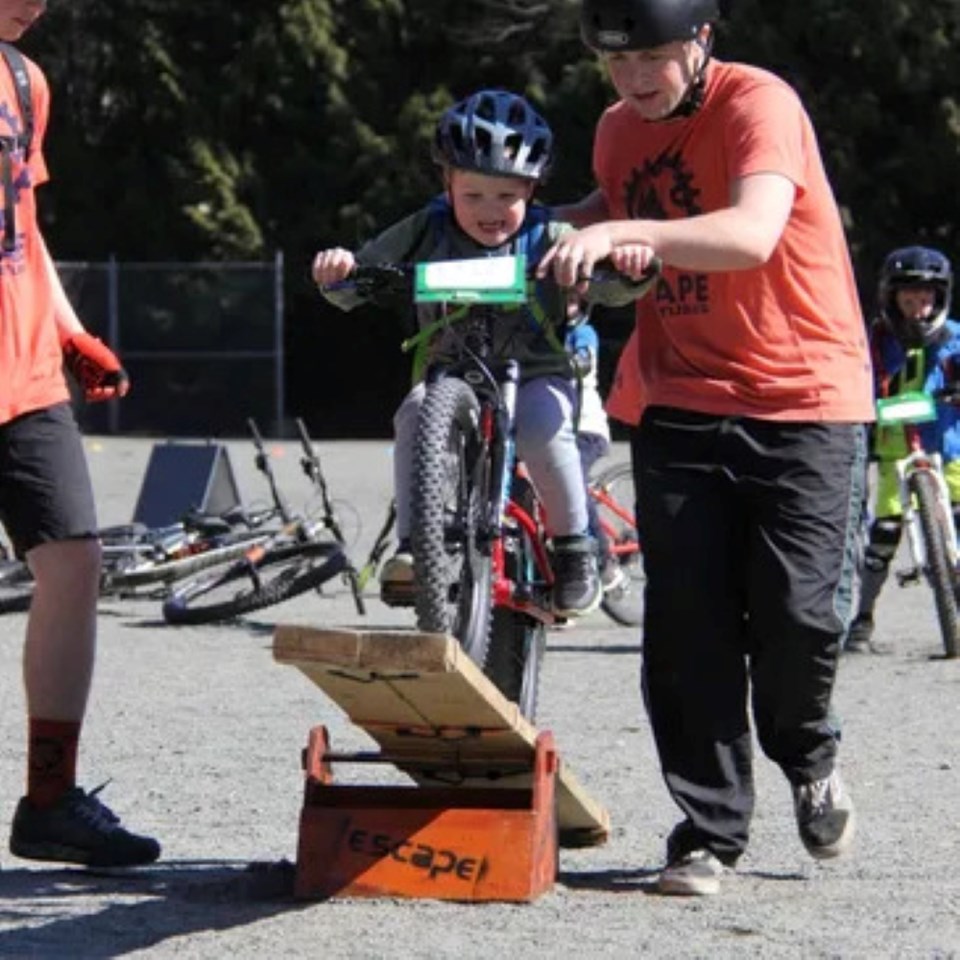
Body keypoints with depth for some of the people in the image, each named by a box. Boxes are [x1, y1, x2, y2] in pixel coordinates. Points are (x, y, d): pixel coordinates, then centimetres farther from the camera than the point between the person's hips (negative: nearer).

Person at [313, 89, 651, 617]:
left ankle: (574, 547, -14)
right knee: (417, 413, -31)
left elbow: (611, 288, -13)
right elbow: (357, 284, 1)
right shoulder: (426, 233, -1)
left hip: (536, 374, -2)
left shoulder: (547, 239, -5)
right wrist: (336, 270, -23)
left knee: (541, 423, -35)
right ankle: (412, 547, -25)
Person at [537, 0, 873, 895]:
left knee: (796, 609, -10)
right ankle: (709, 831, 5)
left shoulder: (760, 104, -14)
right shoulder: (618, 130, 7)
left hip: (803, 396, -5)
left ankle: (807, 755, 23)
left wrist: (621, 233, -42)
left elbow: (751, 235, -32)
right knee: (686, 621, -4)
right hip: (684, 402, 5)